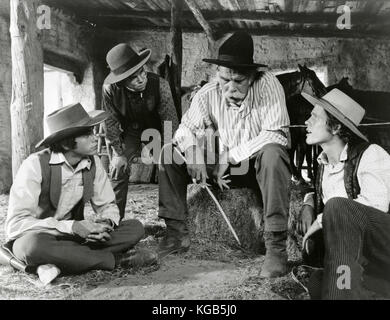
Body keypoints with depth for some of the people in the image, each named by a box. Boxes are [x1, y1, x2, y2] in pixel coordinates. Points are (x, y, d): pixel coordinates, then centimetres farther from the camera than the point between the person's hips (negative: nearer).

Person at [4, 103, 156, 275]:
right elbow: (16, 223, -24)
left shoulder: (93, 163, -4)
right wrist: (72, 227, -32)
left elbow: (108, 205, 4)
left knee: (135, 228, -11)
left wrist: (106, 223, -21)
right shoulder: (36, 165, -19)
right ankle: (115, 259, -22)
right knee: (35, 245, -41)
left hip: (74, 235, 5)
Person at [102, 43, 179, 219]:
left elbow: (170, 120, -19)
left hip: (156, 130, -1)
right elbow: (111, 122, -12)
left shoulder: (159, 84, -28)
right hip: (129, 133, 1)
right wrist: (118, 153, -10)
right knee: (118, 169, -8)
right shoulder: (110, 88, -26)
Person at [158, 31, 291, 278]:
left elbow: (276, 134, -24)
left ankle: (276, 246, -32)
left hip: (259, 165, -4)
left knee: (272, 154, -39)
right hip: (224, 166, 4)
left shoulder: (268, 84, -17)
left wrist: (231, 156, -25)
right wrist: (193, 150, -25)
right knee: (170, 152, -8)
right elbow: (186, 129, -1)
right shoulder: (208, 94, -7)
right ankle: (178, 233, -3)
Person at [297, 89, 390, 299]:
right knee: (318, 285, -20)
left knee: (337, 206, -31)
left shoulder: (371, 154, -12)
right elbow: (320, 194, 27)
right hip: (362, 255, 6)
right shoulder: (324, 162, 11)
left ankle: (342, 292, -32)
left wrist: (321, 220, -21)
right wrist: (308, 205, 3)